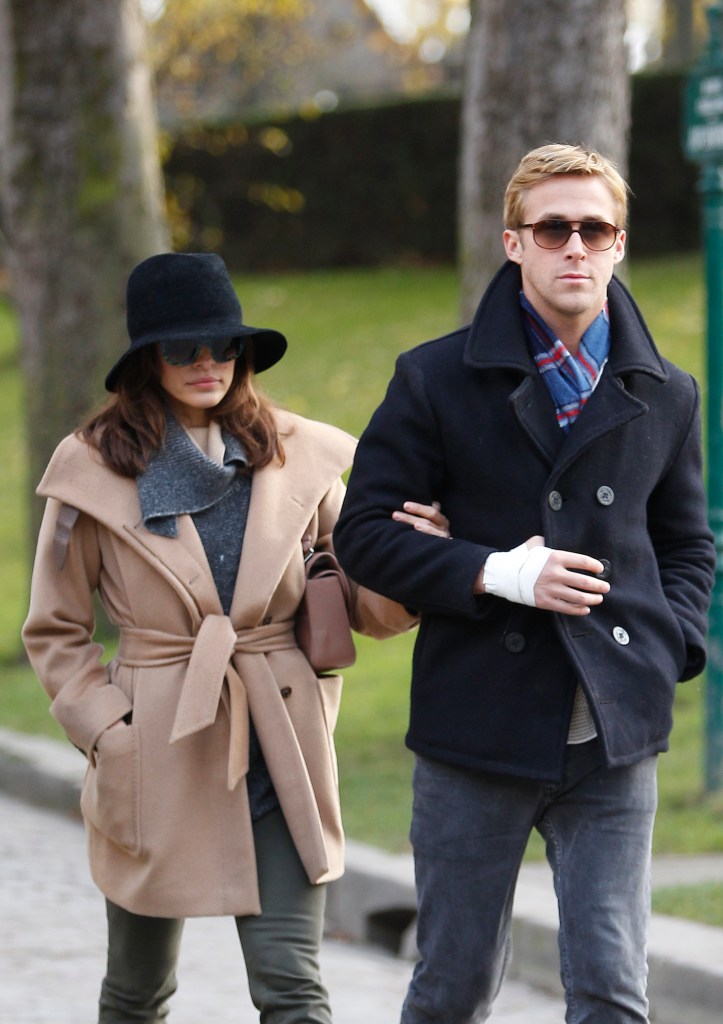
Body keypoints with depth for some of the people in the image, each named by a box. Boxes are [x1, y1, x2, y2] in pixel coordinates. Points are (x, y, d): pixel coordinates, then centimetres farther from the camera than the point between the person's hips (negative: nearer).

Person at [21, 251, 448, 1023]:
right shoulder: (94, 471, -2)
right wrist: (109, 734, -7)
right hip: (159, 754, -1)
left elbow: (364, 606, 6)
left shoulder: (296, 458, 3)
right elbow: (54, 633, 5)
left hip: (278, 754, 1)